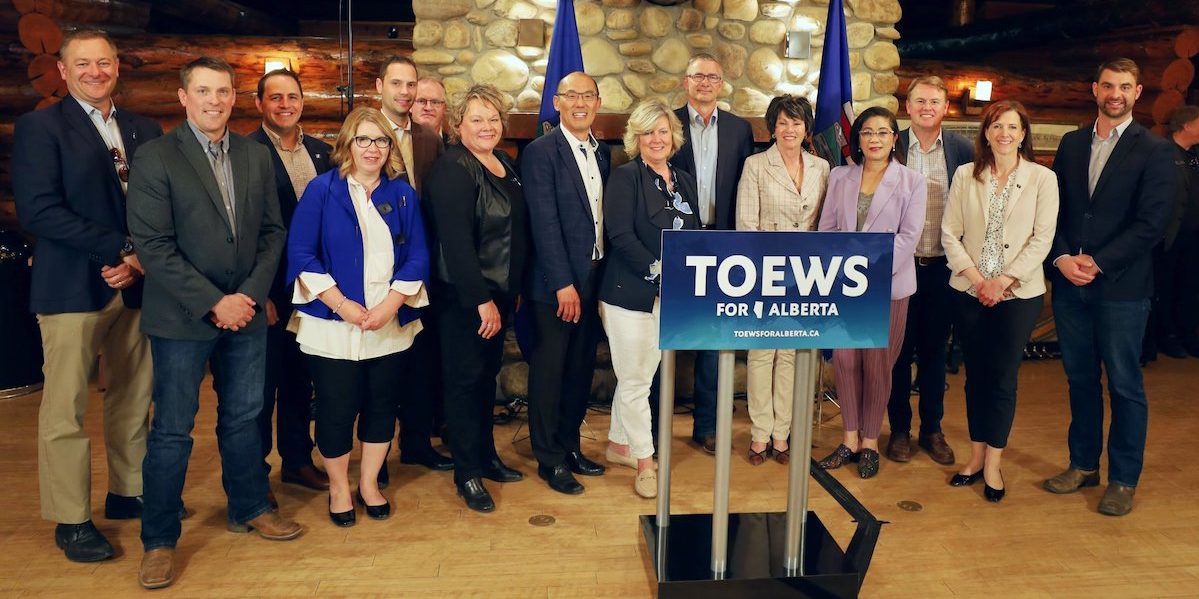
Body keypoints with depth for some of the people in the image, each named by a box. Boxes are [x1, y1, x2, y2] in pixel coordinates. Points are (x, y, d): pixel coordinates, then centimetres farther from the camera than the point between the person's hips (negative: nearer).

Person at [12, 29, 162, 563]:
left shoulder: (145, 130, 12)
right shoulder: (39, 126, -1)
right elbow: (36, 210, -12)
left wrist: (141, 260, -7)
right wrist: (120, 249, -15)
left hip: (135, 284, 5)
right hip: (72, 286, -4)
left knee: (134, 398, 11)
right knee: (65, 406, 2)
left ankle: (127, 492, 27)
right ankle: (70, 520, 14)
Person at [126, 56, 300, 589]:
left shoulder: (256, 155, 6)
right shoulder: (155, 156, -7)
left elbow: (272, 231, 7)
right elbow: (152, 244, -13)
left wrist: (251, 293, -6)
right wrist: (212, 302, -16)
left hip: (245, 311, 4)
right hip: (181, 318, -4)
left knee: (243, 418, 16)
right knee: (171, 431, 4)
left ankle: (249, 509, 34)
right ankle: (158, 541, 19)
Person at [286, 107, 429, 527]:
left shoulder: (403, 195, 7)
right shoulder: (322, 189, -1)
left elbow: (417, 256, 3)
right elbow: (301, 253, -6)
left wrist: (390, 305, -11)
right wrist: (342, 305, -14)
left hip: (391, 326, 3)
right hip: (332, 325, -3)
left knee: (382, 406, 10)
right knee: (336, 409, 4)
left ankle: (369, 482, 30)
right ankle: (338, 487, 27)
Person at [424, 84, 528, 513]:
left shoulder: (505, 164, 9)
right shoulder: (452, 170, -16)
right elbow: (456, 241, -23)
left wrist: (512, 290, 12)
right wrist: (481, 300, -23)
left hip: (500, 292, 8)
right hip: (463, 296, -8)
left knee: (488, 373, 17)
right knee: (465, 378, 2)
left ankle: (487, 456, 31)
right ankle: (467, 473, 15)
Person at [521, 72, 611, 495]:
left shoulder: (603, 153, 11)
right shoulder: (540, 153, -9)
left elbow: (605, 216, 10)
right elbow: (545, 223, -15)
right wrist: (564, 284, -18)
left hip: (596, 277, 6)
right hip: (556, 283, -6)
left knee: (581, 368, 15)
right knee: (550, 370, 5)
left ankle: (570, 444, 30)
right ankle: (550, 459, 17)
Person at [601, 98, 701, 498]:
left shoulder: (684, 181, 13)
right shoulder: (625, 178, -6)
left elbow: (694, 236, 14)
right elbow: (620, 235, -15)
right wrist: (657, 269, -21)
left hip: (670, 297, 6)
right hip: (630, 294, -6)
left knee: (639, 376, 15)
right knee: (635, 381, 0)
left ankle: (618, 444, 31)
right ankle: (644, 462, 11)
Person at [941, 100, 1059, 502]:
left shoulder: (1042, 178, -1)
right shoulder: (965, 175, 4)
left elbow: (1042, 239, -6)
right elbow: (950, 232, 1)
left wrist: (1003, 281, -14)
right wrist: (976, 277, -9)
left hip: (1019, 293, -2)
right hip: (969, 291, 2)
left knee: (1003, 377, 2)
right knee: (975, 375, 10)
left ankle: (992, 463, 14)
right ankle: (977, 455, 22)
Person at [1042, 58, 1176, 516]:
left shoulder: (1154, 151, -3)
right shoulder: (1071, 144, 11)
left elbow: (1151, 224, -10)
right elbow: (1054, 207, 8)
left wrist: (1097, 263, -15)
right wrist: (1062, 257, -7)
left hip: (1121, 286, -4)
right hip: (1069, 284, 4)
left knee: (1124, 385, 5)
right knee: (1080, 379, 12)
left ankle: (1124, 479, 17)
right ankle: (1083, 465, 26)